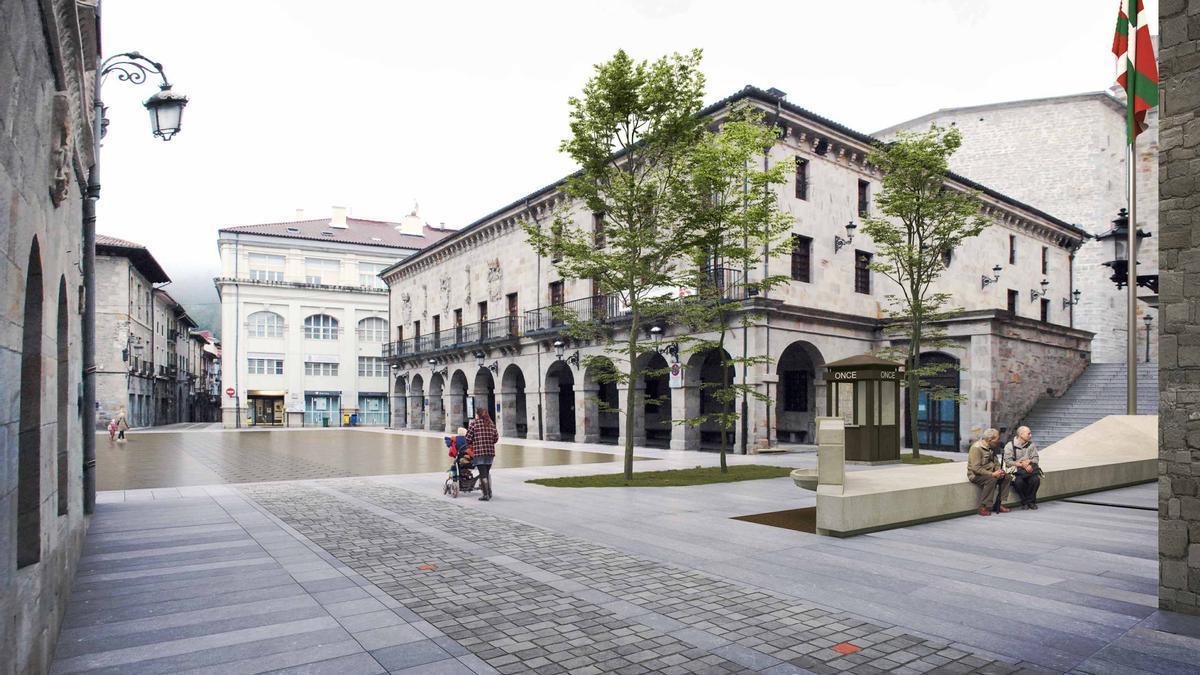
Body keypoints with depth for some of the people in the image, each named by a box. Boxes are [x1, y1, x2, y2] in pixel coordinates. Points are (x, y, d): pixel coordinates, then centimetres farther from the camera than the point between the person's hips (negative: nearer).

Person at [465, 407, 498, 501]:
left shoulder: (473, 423, -3)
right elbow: (496, 437, 8)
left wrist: (470, 444, 15)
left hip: (478, 451, -4)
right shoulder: (491, 424, 9)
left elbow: (468, 438, -5)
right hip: (490, 451, 4)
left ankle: (486, 495, 0)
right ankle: (489, 492, 20)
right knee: (487, 472, 20)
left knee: (483, 473, 0)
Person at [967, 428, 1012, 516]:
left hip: (989, 473, 9)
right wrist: (992, 474, -27)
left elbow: (996, 462, 16)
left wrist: (999, 471, -6)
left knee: (1007, 477, -7)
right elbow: (976, 468, -25)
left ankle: (1000, 504, -3)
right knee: (991, 479, -33)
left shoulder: (991, 447, 9)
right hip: (976, 475, -9)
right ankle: (983, 507, -26)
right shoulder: (976, 448, -20)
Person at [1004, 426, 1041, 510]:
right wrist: (1022, 465, -19)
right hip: (1016, 470, -3)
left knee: (1036, 479, -27)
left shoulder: (1031, 445, 10)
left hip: (1029, 469, 3)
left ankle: (1030, 501, -5)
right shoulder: (1010, 446, -3)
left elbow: (1035, 459, 6)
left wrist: (1029, 461, -16)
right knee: (1018, 481, -33)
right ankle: (1025, 501, -8)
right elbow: (1008, 462, -10)